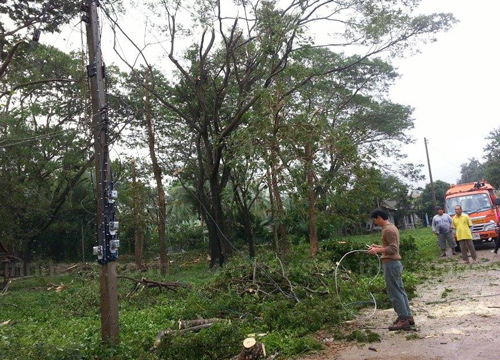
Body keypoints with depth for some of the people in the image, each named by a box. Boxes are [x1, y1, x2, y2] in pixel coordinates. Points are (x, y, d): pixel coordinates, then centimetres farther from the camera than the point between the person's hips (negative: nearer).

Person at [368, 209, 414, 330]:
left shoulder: (388, 230, -16)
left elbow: (393, 249, -22)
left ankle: (403, 320, -1)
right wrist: (378, 247, 17)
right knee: (400, 290, 15)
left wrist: (377, 250, -22)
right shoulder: (392, 227, 15)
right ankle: (407, 316, 22)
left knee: (395, 293, -5)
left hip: (391, 264, -10)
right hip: (395, 262, 10)